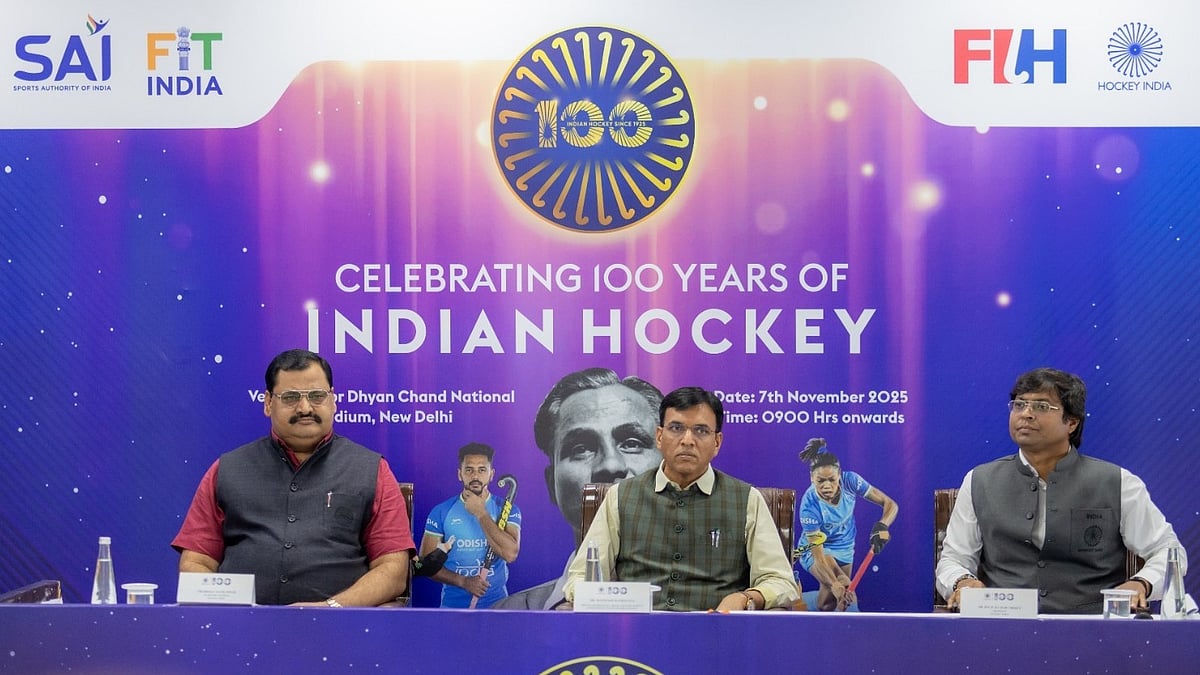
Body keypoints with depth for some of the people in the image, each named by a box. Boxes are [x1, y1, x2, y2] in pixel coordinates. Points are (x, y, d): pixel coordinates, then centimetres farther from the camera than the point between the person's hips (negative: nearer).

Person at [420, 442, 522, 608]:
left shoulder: (507, 510, -2)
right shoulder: (441, 512, 0)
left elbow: (510, 554, -17)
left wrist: (481, 514, -14)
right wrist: (462, 581, -14)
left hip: (496, 603, 0)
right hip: (453, 603, 0)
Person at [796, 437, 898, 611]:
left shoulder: (850, 481, -24)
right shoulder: (810, 504, -32)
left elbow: (891, 505, -20)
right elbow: (819, 556, -30)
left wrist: (882, 526, -42)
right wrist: (835, 585, -46)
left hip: (844, 549, 5)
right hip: (815, 550, -5)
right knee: (845, 588, -28)